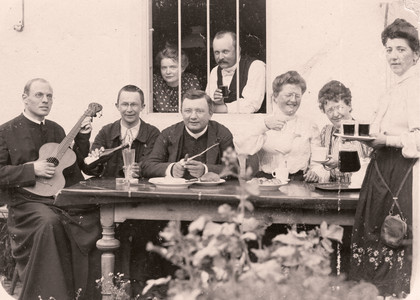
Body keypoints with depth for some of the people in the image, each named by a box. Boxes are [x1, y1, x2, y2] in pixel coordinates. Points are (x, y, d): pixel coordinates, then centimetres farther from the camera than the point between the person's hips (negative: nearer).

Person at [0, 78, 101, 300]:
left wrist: (82, 137, 6)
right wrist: (32, 169, -14)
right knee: (49, 221, -36)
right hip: (27, 200, -5)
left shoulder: (56, 130, 19)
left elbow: (73, 166, 18)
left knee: (95, 218, -20)